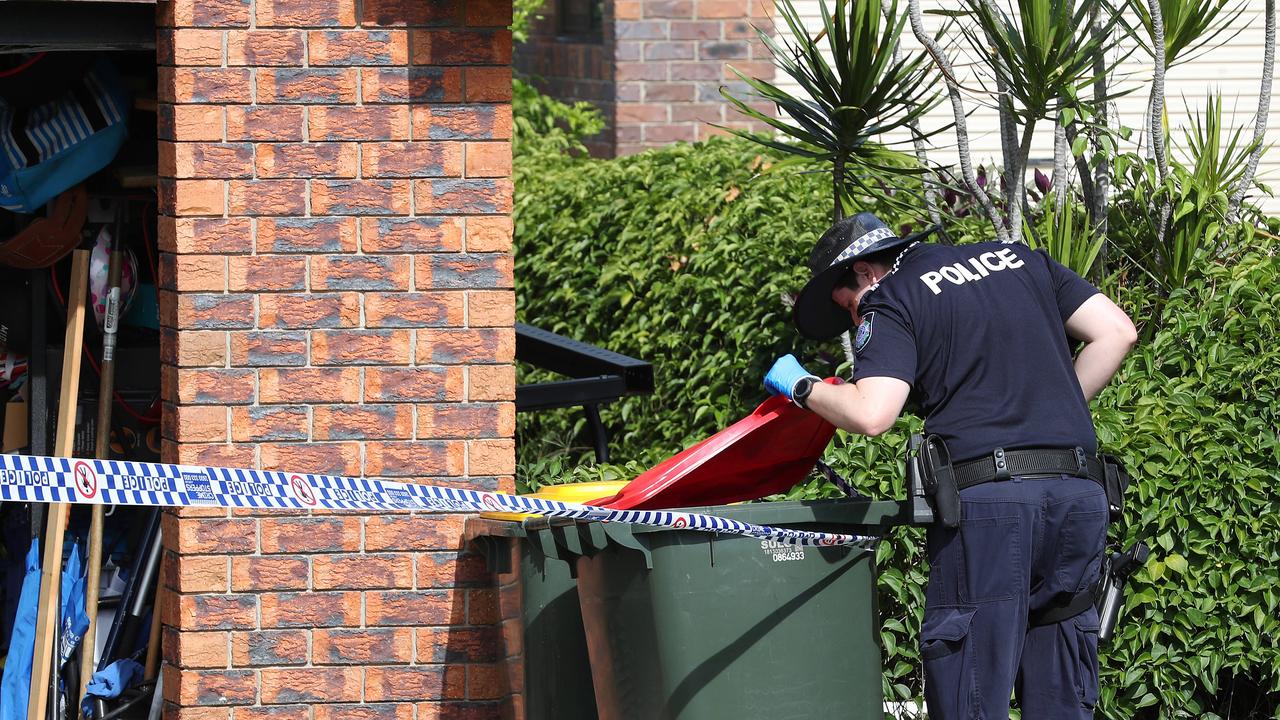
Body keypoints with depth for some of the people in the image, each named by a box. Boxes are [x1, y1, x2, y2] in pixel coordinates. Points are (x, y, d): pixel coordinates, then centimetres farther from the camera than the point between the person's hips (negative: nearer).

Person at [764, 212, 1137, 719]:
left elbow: (871, 414, -11)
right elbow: (1116, 331, 15)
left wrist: (801, 387, 6)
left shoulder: (891, 301, 4)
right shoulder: (1019, 260, 23)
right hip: (1079, 494, 6)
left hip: (988, 499, -6)